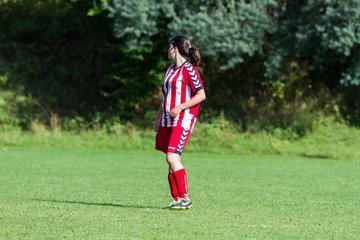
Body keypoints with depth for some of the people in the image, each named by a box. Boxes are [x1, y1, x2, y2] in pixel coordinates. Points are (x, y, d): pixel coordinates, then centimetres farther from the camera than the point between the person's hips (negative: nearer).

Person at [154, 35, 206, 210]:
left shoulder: (188, 69, -8)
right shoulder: (170, 70, 18)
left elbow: (201, 95, -13)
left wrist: (180, 107, -19)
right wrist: (158, 117, 20)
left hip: (183, 120, -8)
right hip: (167, 121, 8)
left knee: (172, 157, -18)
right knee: (172, 161, 5)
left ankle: (185, 199, -17)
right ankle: (176, 200, 8)